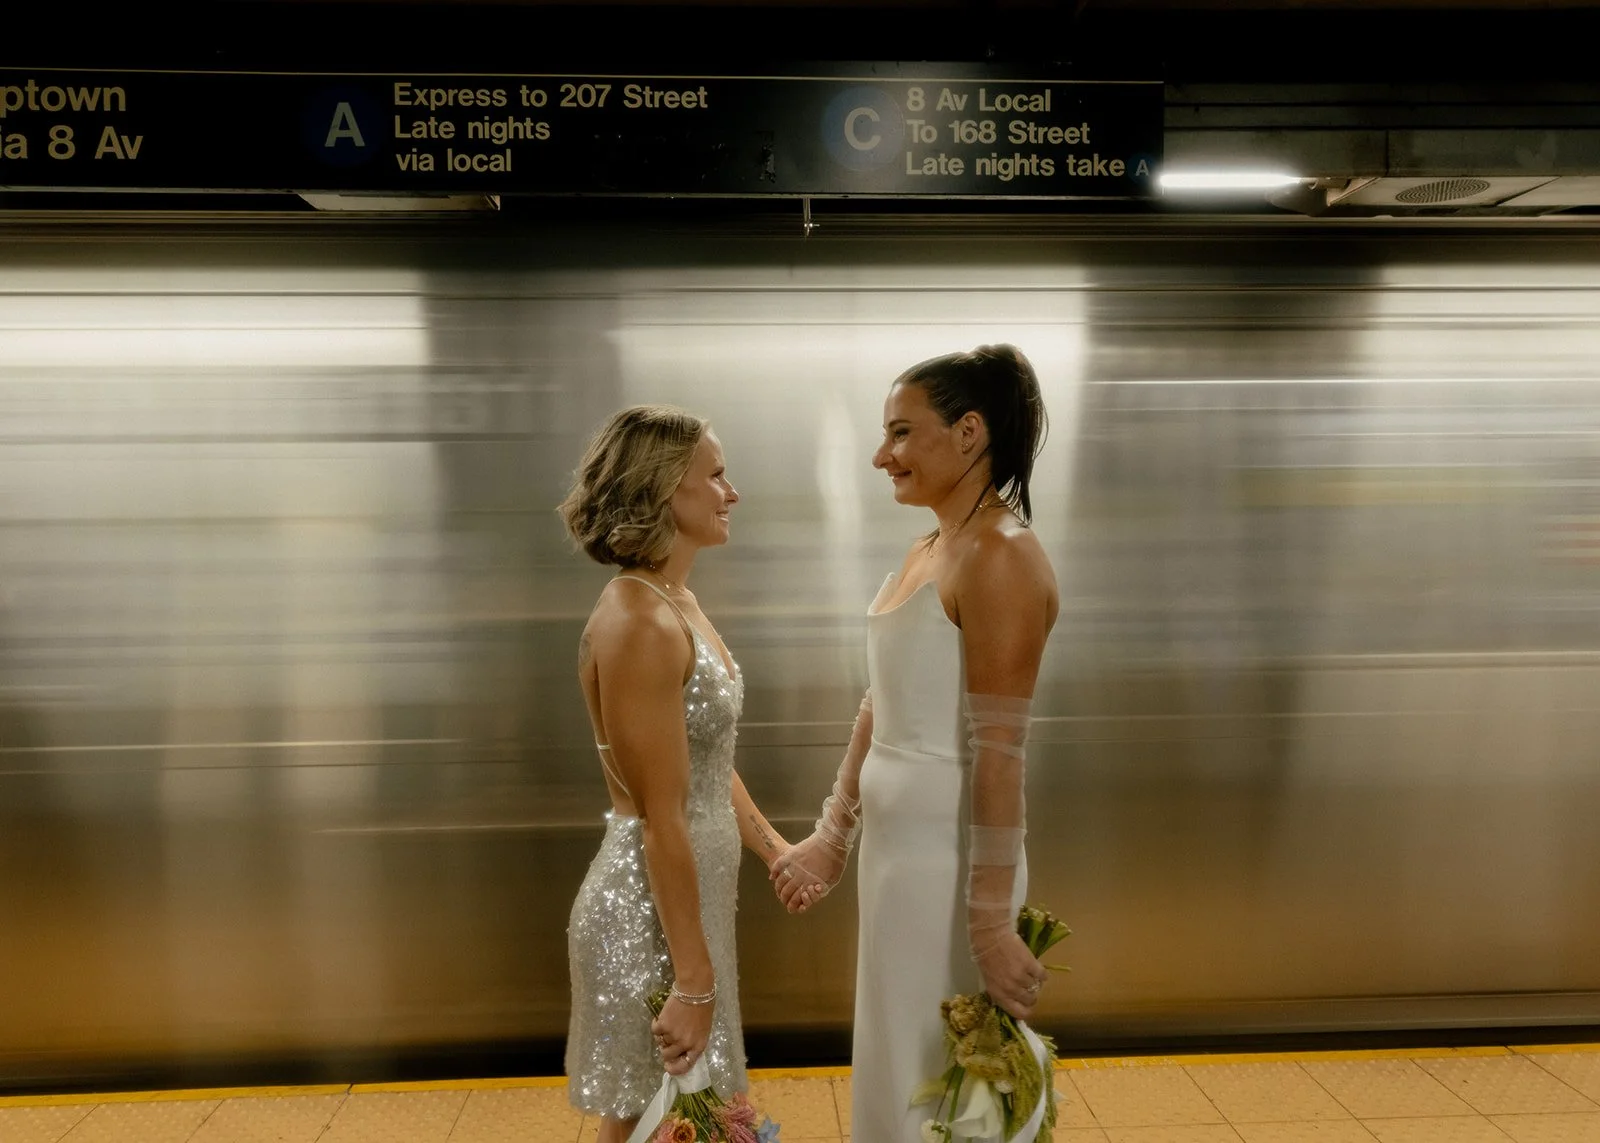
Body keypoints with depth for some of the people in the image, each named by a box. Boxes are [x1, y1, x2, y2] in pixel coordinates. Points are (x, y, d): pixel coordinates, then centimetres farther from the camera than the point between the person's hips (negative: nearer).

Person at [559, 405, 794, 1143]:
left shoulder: (677, 602, 6)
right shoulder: (639, 624, -24)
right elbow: (660, 823, -24)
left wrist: (774, 849, 18)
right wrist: (692, 983, -20)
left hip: (691, 891, 9)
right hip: (651, 908, -9)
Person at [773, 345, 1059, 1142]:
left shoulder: (1000, 559, -18)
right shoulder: (924, 553, 10)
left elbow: (997, 750, -21)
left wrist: (991, 918, -20)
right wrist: (832, 836, 16)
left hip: (949, 856, -9)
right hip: (896, 843, 9)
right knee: (901, 1072, 22)